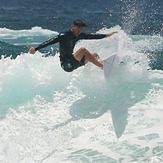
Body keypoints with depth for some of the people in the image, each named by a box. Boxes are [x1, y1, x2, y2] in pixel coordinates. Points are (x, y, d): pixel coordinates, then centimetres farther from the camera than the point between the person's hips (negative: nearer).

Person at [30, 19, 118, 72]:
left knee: (95, 55, 19)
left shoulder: (78, 35, 5)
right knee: (83, 50, -27)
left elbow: (92, 36, 12)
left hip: (73, 63, 9)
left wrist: (107, 35, 13)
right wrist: (35, 49, -30)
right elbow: (49, 42, -22)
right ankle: (102, 66, -27)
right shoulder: (63, 36, -17)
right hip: (66, 65, -9)